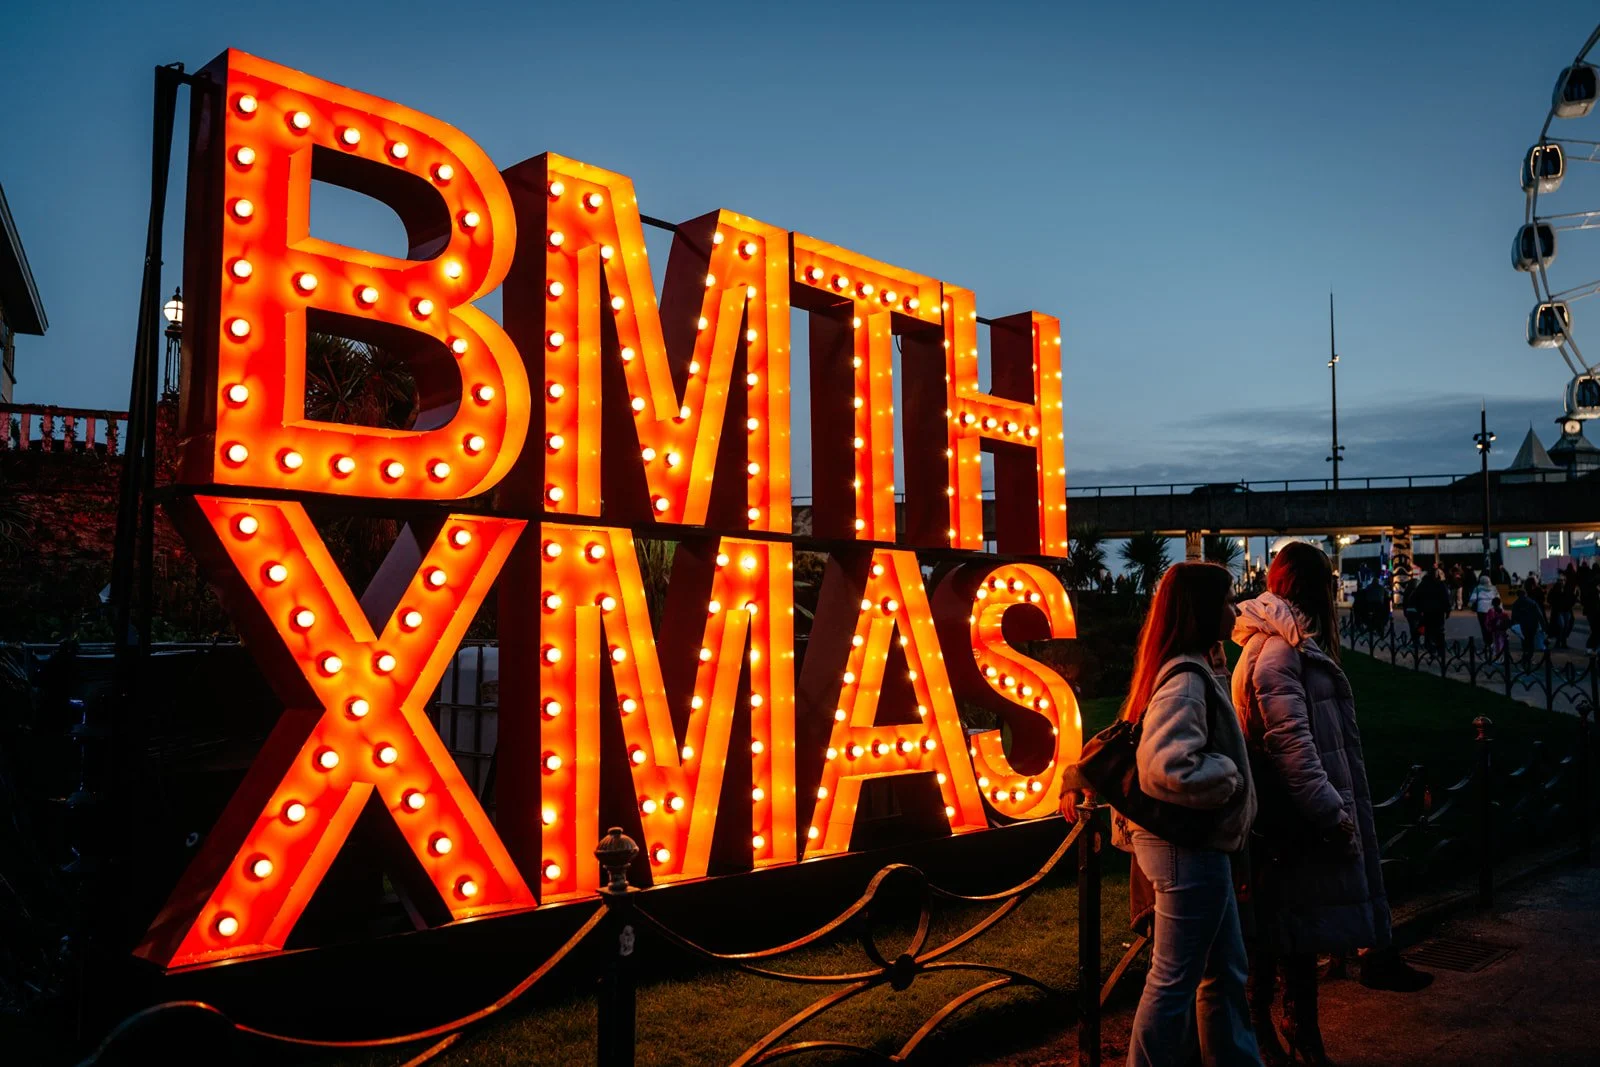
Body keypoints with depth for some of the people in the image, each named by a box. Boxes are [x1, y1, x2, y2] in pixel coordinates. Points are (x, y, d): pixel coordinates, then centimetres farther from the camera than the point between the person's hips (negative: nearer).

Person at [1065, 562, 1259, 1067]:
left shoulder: (1197, 670, 11)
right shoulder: (1186, 679, -21)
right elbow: (1171, 768, -31)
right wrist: (1231, 777, -17)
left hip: (1201, 847, 10)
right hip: (1189, 850, -10)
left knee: (1226, 971, 19)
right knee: (1174, 979, 4)